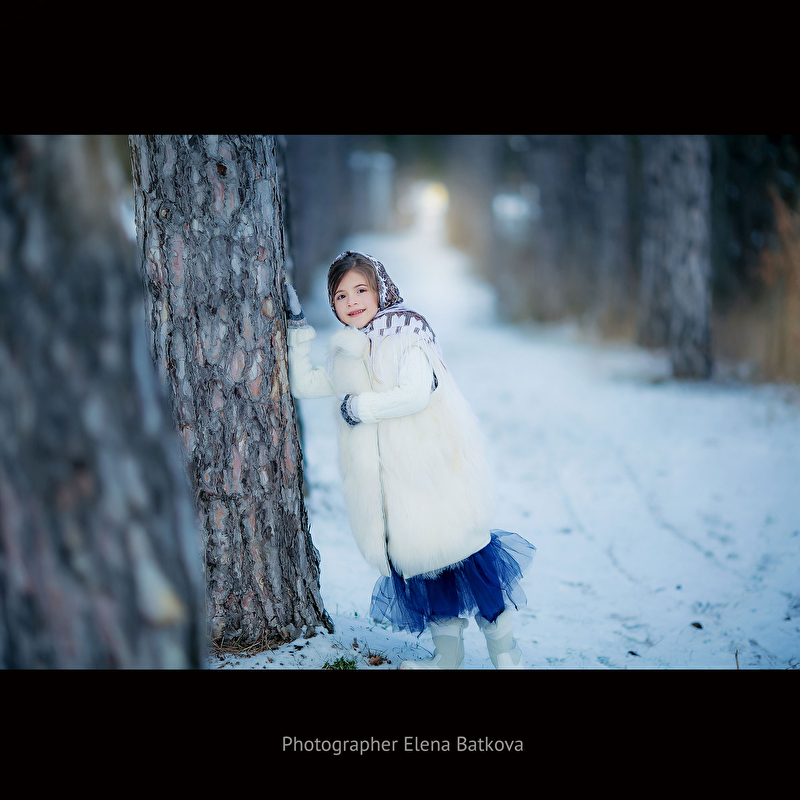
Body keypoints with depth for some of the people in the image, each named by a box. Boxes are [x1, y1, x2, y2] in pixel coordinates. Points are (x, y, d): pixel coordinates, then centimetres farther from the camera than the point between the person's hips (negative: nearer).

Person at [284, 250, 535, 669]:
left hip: (432, 463, -7)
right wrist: (296, 325, 17)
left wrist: (359, 407, -10)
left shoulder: (405, 331, -6)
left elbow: (416, 394, -19)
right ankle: (446, 648, 16)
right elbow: (303, 384, 23)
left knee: (456, 544, -7)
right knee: (416, 555, 6)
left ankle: (504, 648, 3)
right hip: (387, 474, 7)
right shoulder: (346, 355, 15)